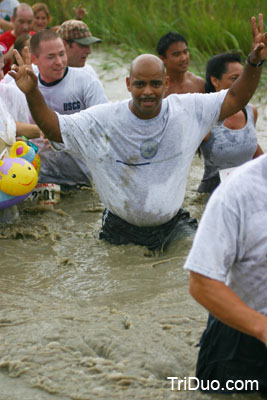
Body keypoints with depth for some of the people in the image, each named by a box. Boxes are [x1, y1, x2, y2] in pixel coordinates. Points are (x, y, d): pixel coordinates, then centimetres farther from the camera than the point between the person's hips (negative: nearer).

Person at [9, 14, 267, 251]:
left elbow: (234, 99, -1)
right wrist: (32, 94, -28)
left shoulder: (187, 109, -5)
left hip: (173, 226, 1)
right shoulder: (103, 119, -10)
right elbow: (54, 127, -10)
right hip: (120, 230, -1)